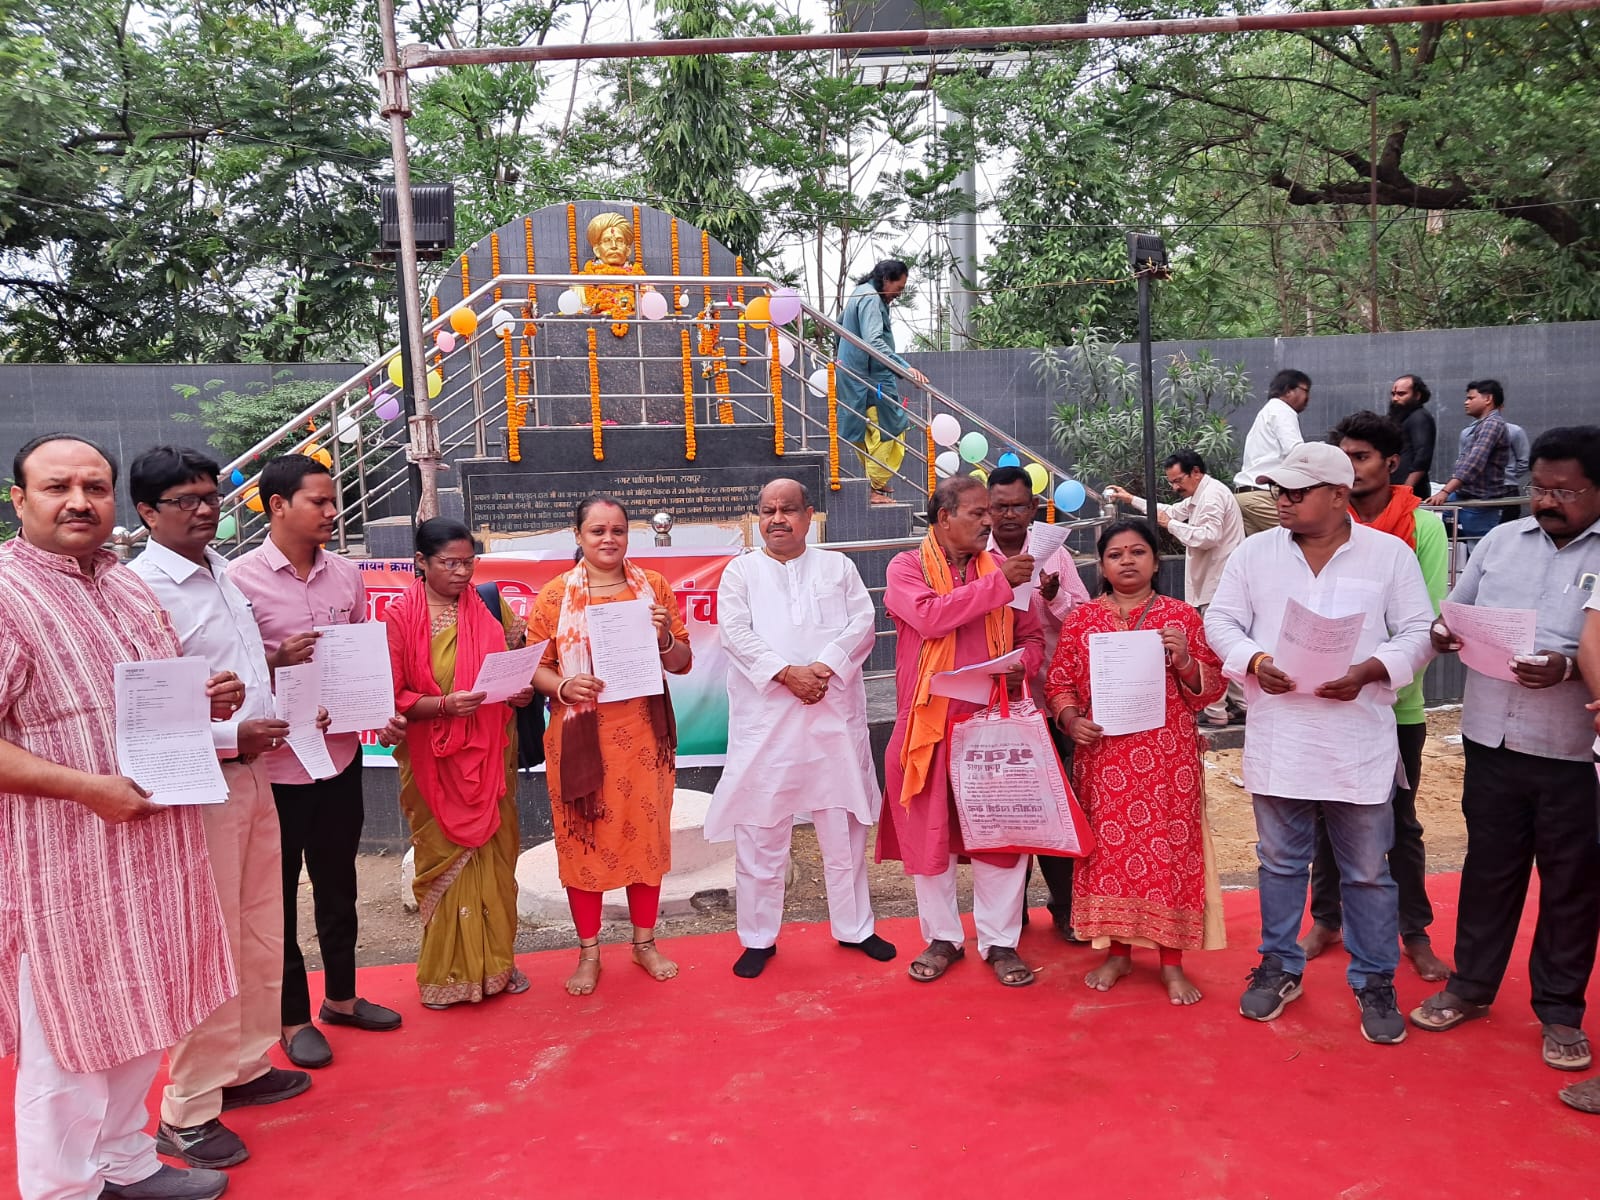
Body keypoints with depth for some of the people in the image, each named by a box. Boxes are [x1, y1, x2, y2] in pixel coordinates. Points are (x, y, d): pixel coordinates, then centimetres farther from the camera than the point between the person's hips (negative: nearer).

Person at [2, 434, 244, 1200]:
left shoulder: (130, 588, 10)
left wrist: (208, 700, 0)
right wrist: (92, 787, -25)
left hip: (154, 843, 8)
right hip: (67, 859, -8)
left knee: (140, 1017, 20)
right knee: (71, 1035, 6)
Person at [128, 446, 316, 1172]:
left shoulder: (221, 571, 10)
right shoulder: (143, 588, -17)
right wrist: (230, 737, -23)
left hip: (253, 773, 8)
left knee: (261, 935, 17)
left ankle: (245, 1065, 35)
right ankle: (187, 1111, 17)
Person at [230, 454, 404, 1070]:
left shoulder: (347, 574, 4)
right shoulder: (241, 578, -11)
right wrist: (276, 661, -26)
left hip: (342, 752, 5)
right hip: (274, 760, -5)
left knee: (338, 881, 18)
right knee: (278, 892, 10)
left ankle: (341, 995, 35)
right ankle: (293, 1017, 25)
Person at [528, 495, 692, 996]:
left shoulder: (654, 587, 5)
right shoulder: (554, 596, 0)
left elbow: (682, 663, 7)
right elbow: (534, 667, 0)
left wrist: (665, 639, -14)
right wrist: (563, 687, -19)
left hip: (643, 733, 2)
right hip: (581, 737, -1)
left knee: (647, 831, 10)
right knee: (583, 837, 5)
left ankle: (645, 941, 28)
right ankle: (588, 952, 22)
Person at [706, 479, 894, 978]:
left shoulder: (838, 566, 12)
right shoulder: (741, 571, 8)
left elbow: (863, 623, 0)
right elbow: (736, 633, -5)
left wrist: (824, 667, -15)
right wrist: (787, 674, -17)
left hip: (835, 713, 2)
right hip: (765, 717, -1)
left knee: (845, 826, 10)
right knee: (760, 830, 2)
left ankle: (855, 927, 25)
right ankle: (758, 938, 16)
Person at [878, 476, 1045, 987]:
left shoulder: (1000, 568, 9)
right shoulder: (907, 567, -1)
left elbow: (1031, 636, 14)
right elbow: (929, 616, -21)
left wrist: (1022, 664, -9)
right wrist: (997, 583, -20)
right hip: (929, 724, -2)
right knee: (930, 833, 8)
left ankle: (1000, 941, 20)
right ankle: (942, 938, 26)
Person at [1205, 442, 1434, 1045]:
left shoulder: (1390, 554, -1)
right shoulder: (1255, 552, 3)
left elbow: (1418, 632, -1)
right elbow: (1220, 619, 4)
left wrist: (1368, 671, -18)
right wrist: (1254, 661, -14)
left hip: (1360, 743, -1)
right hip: (1277, 740, 2)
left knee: (1368, 871, 9)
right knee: (1280, 861, 15)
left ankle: (1375, 982, 26)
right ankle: (1278, 966, 31)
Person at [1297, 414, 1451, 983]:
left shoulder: (1424, 526, -5)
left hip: (1396, 703, -1)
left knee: (1400, 822, 12)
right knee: (1328, 815, 14)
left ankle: (1416, 933, 27)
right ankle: (1326, 920, 30)